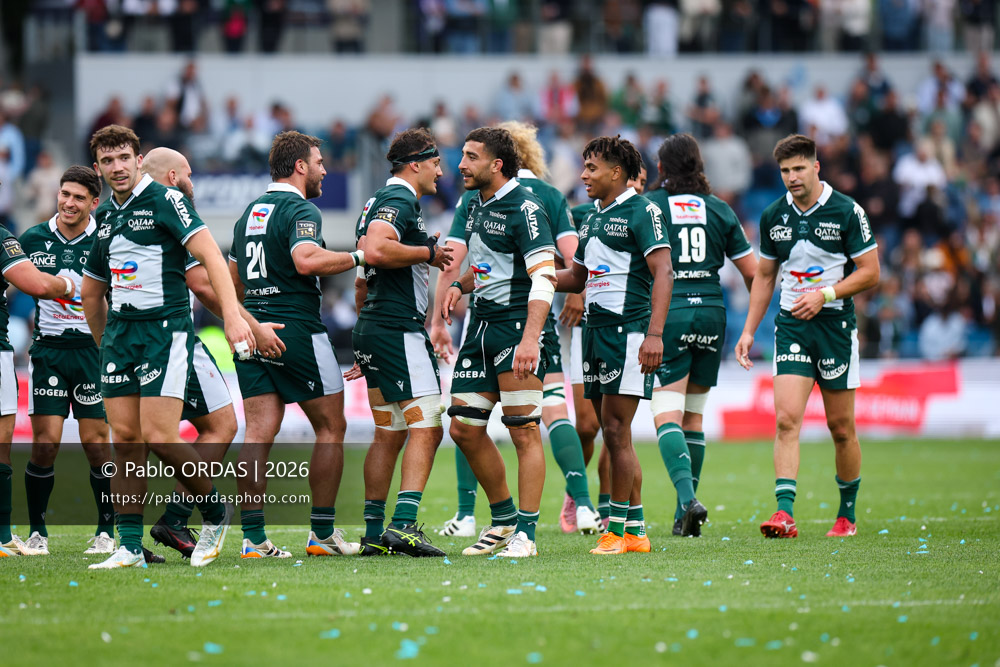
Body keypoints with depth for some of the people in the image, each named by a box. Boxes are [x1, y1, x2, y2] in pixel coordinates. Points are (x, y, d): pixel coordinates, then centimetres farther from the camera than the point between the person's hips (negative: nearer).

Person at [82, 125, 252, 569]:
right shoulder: (105, 215, 15)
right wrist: (105, 345, 27)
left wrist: (232, 314, -25)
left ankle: (216, 514, 10)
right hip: (119, 331, 7)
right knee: (126, 440, 2)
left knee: (161, 439, -13)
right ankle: (130, 546, 4)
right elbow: (91, 290, 27)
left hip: (166, 328, -7)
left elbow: (209, 254, -15)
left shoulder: (165, 200, -6)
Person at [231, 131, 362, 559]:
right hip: (297, 328, -7)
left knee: (258, 434, 1)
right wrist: (357, 257, -17)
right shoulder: (301, 210, -9)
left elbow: (233, 278, 23)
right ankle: (322, 533, 5)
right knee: (330, 427, 5)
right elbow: (306, 260, -28)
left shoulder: (250, 212, 17)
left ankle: (253, 536, -6)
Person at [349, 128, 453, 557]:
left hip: (373, 329, 10)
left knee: (388, 434, 10)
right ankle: (403, 525, -20)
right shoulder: (399, 200, -10)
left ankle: (374, 533, 8)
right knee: (426, 428, -11)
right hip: (399, 330, -10)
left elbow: (362, 281, 26)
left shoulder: (381, 202, 22)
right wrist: (429, 253, -15)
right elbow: (376, 250, -27)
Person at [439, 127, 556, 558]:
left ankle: (524, 534, -5)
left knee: (523, 430, -8)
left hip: (516, 326, -9)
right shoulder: (477, 204, 14)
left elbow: (544, 276, -21)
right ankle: (503, 519, 21)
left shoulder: (524, 208, -13)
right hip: (483, 326, 9)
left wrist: (530, 338, -31)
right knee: (464, 429, 8)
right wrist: (460, 285, 9)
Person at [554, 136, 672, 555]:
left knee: (616, 432, -10)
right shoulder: (593, 218, 19)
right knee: (613, 436, 7)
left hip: (628, 331, -9)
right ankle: (635, 531, 11)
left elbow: (662, 273, -14)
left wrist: (654, 333, -23)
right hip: (596, 331, 9)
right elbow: (578, 277, 29)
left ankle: (617, 530, -6)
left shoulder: (641, 212, -8)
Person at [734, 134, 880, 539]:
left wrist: (824, 295, -16)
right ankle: (784, 513, -20)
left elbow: (870, 272, -5)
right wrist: (748, 331, 10)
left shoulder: (847, 212, -7)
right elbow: (764, 276, 16)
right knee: (787, 418, -13)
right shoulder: (773, 217, 6)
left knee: (841, 428, 5)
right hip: (791, 325, 3)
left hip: (835, 323, -3)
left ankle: (847, 515, 21)